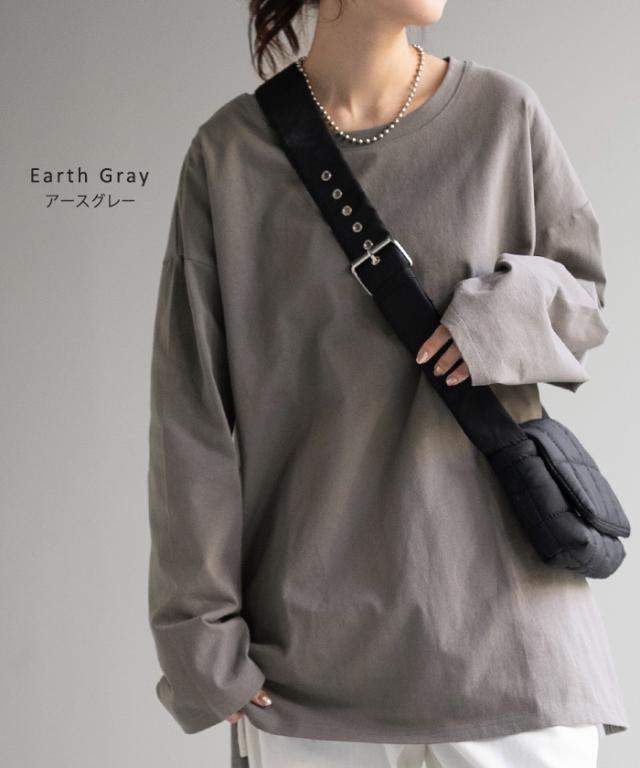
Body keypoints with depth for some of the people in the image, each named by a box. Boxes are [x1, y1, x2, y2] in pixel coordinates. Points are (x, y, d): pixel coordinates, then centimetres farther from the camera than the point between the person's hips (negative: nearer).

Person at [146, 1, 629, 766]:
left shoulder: (505, 115, 0)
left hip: (500, 606, 1)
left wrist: (519, 305, -13)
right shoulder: (227, 152, -1)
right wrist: (199, 629, -2)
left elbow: (584, 292, 11)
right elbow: (189, 410, -1)